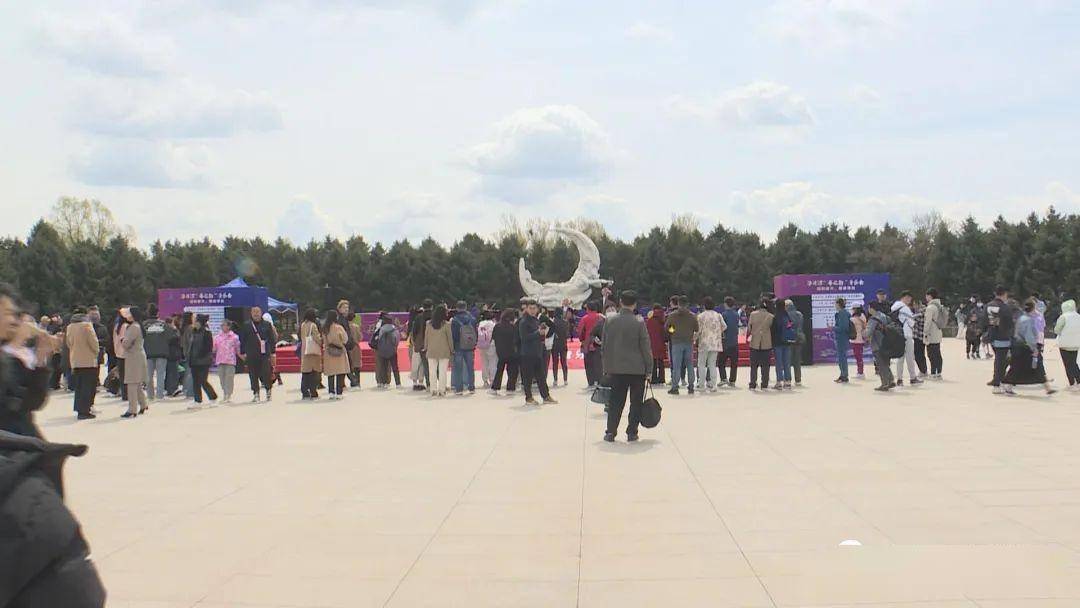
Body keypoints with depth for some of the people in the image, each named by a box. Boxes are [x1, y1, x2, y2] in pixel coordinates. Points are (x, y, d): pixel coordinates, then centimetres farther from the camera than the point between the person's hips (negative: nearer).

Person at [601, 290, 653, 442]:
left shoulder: (610, 322, -2)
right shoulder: (639, 323, -10)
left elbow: (605, 347, 5)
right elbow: (646, 348, -7)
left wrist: (607, 367, 14)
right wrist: (649, 369, 1)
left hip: (616, 369, 3)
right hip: (637, 369, -3)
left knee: (615, 401, 10)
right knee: (636, 402, 8)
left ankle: (610, 432, 9)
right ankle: (632, 432, 8)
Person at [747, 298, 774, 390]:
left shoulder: (753, 314, -4)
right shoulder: (771, 316, -5)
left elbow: (749, 328, 2)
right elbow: (772, 330, 3)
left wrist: (747, 337, 18)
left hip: (754, 343, 1)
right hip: (767, 344, 0)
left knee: (753, 365, 7)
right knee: (765, 365, 6)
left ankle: (752, 384, 6)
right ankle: (764, 385, 6)